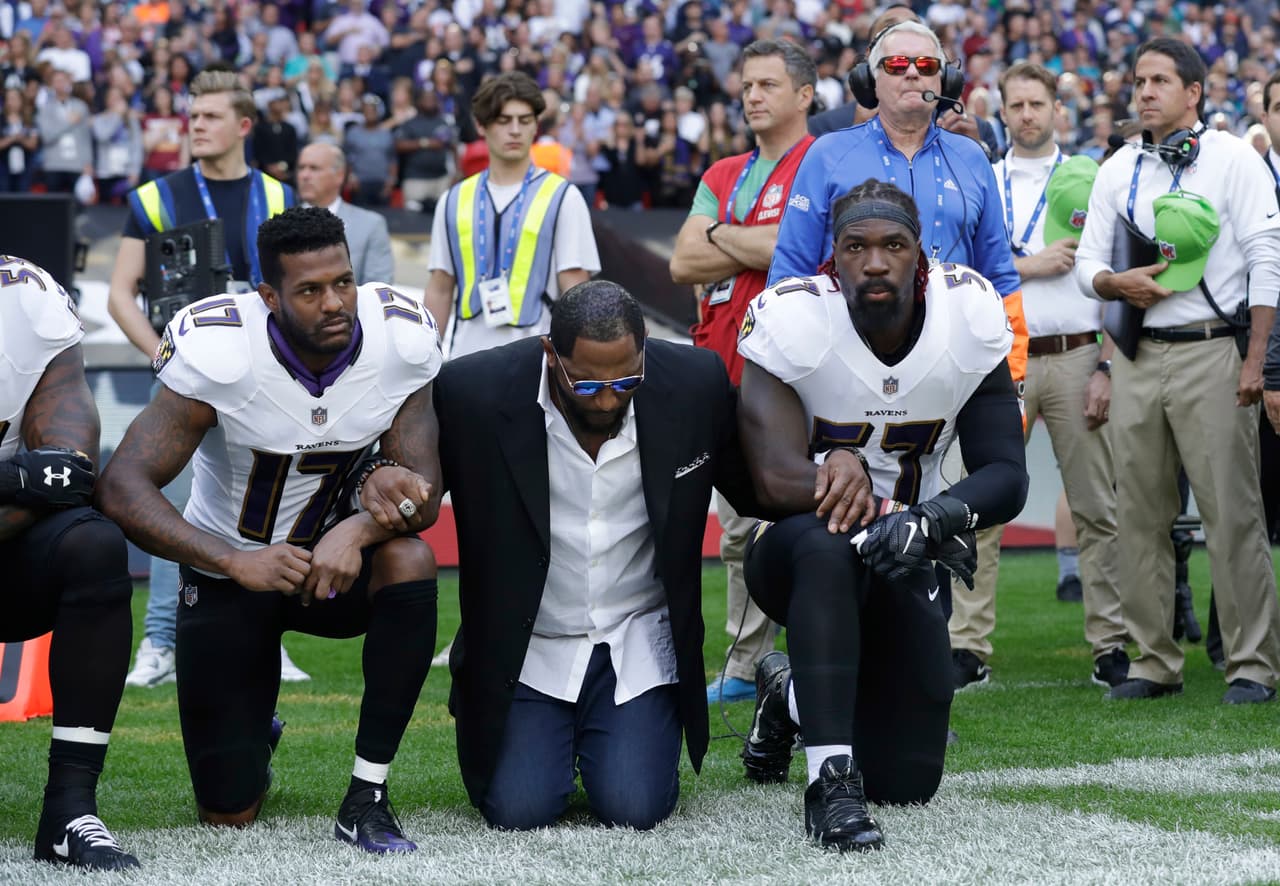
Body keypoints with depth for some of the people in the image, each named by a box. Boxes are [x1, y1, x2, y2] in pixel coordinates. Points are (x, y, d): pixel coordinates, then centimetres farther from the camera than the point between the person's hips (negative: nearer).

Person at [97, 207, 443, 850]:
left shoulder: (400, 343, -18)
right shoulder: (219, 353, -27)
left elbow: (421, 489, -16)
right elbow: (121, 488, -30)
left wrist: (357, 530, -40)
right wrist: (236, 562, -43)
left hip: (335, 559, 2)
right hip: (229, 572, -2)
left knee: (410, 562, -34)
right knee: (228, 813, -3)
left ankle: (366, 797, -21)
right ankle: (254, 743, 38)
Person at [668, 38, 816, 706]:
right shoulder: (723, 177, 18)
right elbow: (682, 264, 8)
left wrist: (722, 236, -2)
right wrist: (760, 248, -5)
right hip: (724, 370, 7)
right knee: (739, 529, 12)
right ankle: (746, 665, 19)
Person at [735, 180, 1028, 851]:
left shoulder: (970, 314, -13)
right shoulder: (791, 321, -21)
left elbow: (1007, 475, -14)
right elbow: (777, 479, -30)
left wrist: (934, 516, -34)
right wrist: (888, 511, -38)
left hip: (902, 562, 4)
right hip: (792, 548, -4)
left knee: (908, 782, 2)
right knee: (828, 545, -42)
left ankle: (793, 694, 35)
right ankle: (831, 781, -36)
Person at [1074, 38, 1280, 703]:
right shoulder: (1118, 169, 15)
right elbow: (1087, 259, 17)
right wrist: (1114, 284, -8)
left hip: (1209, 352, -5)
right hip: (1137, 359, 5)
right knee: (1140, 517, 5)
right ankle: (1154, 661, 13)